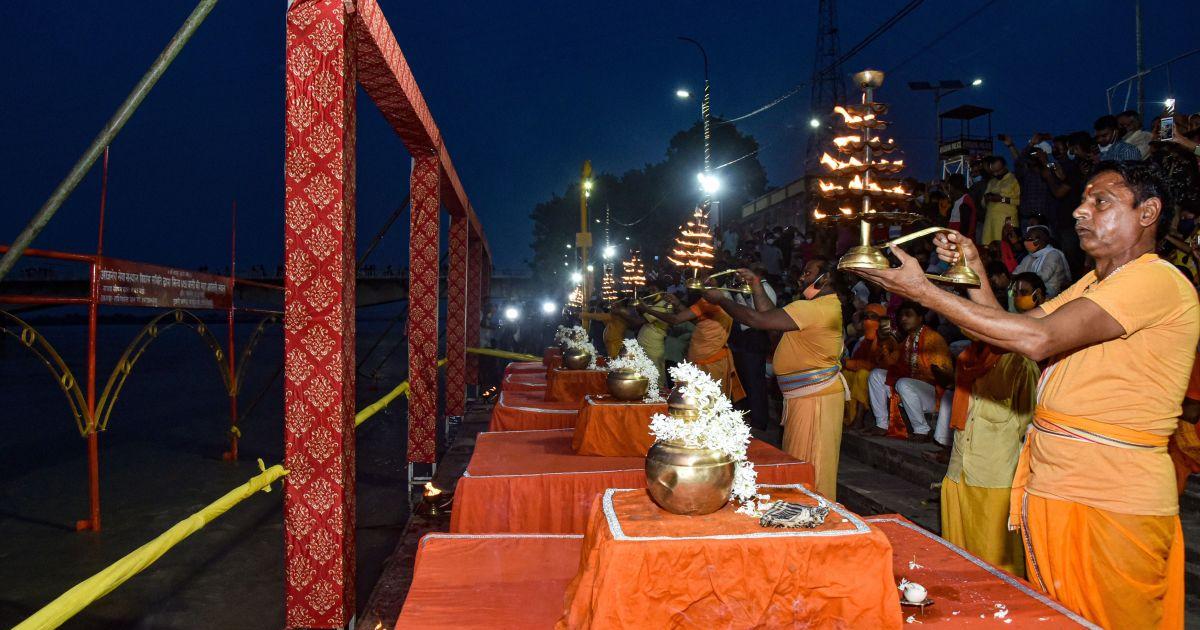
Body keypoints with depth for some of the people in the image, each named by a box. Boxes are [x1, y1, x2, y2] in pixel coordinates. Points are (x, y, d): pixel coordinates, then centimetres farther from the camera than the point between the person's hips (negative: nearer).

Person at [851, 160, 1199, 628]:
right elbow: (1009, 333, 14)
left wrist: (922, 290, -26)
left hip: (1111, 499, -8)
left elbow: (1038, 339, -27)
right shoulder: (1092, 283, 18)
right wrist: (974, 269, 3)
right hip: (1051, 485, 8)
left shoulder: (1157, 280, -15)